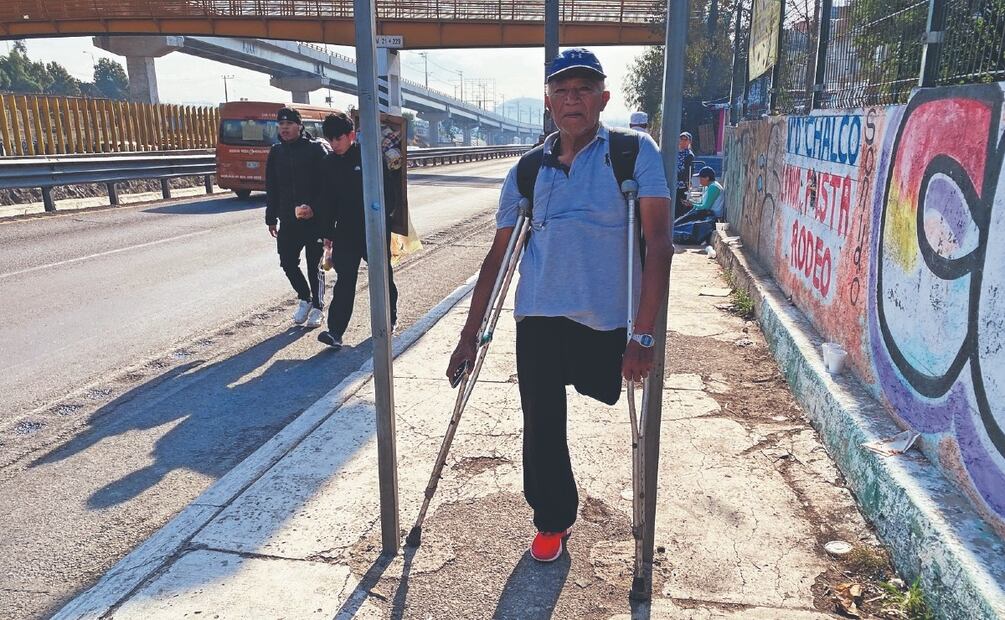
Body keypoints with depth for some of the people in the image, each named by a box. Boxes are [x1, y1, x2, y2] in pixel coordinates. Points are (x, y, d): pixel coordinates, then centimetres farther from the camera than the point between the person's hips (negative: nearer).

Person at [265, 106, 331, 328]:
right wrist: (271, 218, 11)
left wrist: (314, 208, -20)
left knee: (314, 266, 2)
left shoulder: (316, 149, -5)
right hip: (288, 219, 5)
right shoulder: (276, 152, 9)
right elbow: (271, 188, 13)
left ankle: (317, 307, 20)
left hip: (314, 219, -4)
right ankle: (304, 299, 28)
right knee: (287, 262, 5)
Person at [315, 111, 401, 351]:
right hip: (346, 230, 3)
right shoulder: (330, 162, 6)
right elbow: (329, 200, 11)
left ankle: (389, 319, 31)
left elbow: (391, 190, -6)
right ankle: (335, 331, -6)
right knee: (344, 280, -2)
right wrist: (328, 232, 11)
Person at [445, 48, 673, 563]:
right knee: (540, 425, 8)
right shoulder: (528, 170, 8)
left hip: (608, 323, -3)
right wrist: (470, 336, 8)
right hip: (538, 320, 3)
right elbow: (499, 254, 11)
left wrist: (643, 336, -20)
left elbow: (658, 242, -11)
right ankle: (552, 520, 33)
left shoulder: (634, 153, -3)